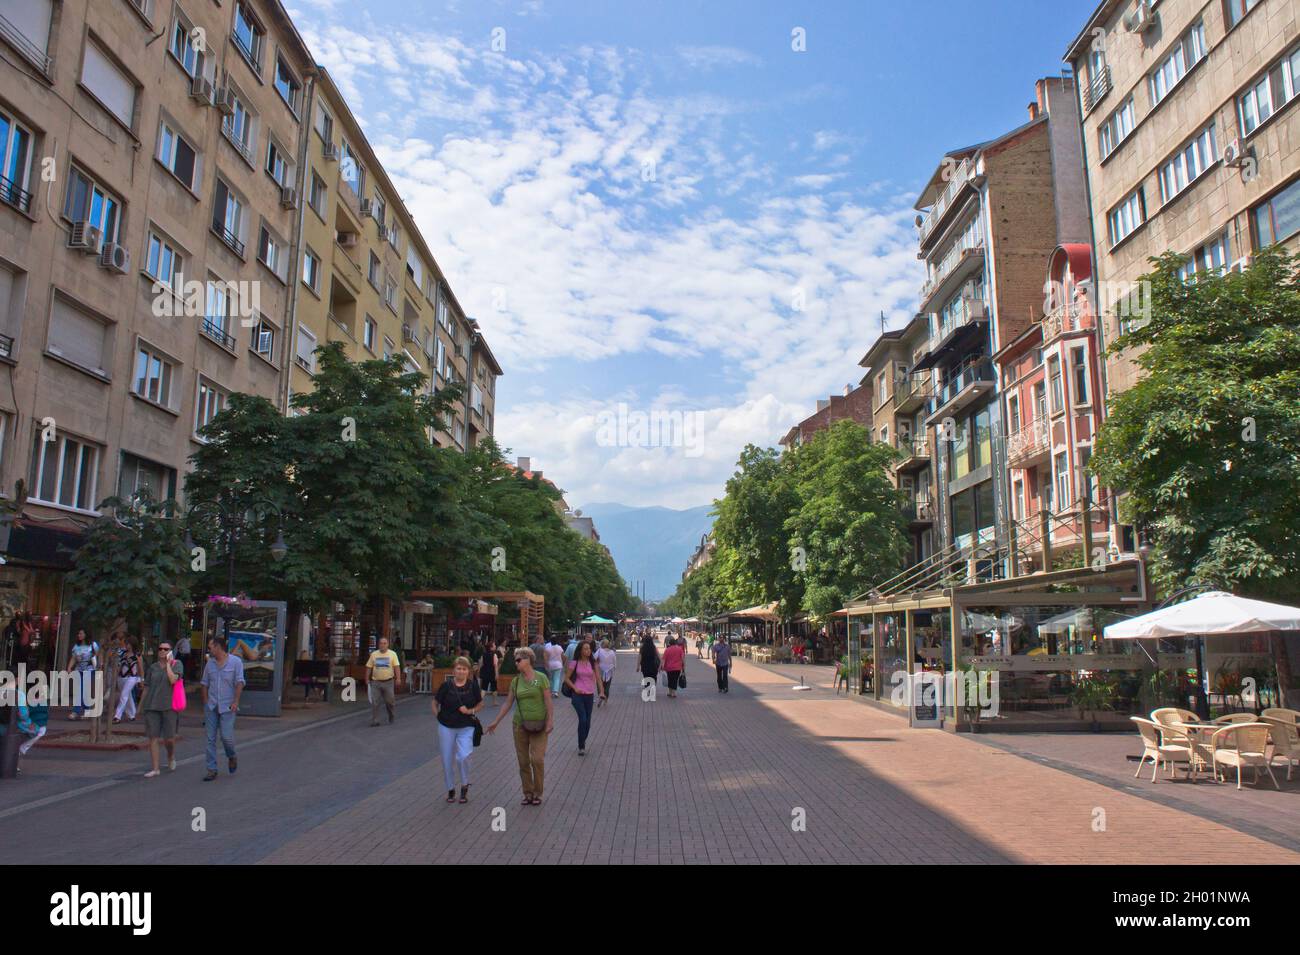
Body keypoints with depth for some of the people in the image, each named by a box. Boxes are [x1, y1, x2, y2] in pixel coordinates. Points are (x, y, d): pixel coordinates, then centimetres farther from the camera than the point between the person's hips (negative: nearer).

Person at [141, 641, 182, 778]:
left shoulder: (176, 664, 2)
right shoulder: (153, 667, 11)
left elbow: (173, 680, -16)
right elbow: (146, 687, 15)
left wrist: (168, 663, -9)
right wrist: (140, 705, 13)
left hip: (168, 705, -3)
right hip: (152, 705, 3)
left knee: (169, 738, 1)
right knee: (153, 737, -2)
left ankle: (171, 757, 33)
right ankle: (155, 768, 5)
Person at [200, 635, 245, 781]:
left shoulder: (235, 662, -3)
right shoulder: (210, 663, 10)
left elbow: (239, 682, -8)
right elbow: (204, 683, 16)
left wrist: (236, 701, -17)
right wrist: (206, 702, 8)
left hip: (227, 706, -4)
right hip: (211, 707, 4)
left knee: (227, 736, -9)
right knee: (210, 739, 3)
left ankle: (231, 757, 21)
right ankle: (212, 770, 9)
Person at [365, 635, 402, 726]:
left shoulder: (392, 654, 1)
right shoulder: (374, 654, 5)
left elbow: (397, 667, -5)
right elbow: (369, 667, 9)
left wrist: (398, 678, -14)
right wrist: (367, 679, 5)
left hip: (388, 682, -1)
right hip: (376, 682, 1)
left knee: (390, 701, 7)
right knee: (374, 703, -2)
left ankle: (392, 717, 30)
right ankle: (374, 721, 5)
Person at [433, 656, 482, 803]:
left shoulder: (473, 686, -6)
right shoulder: (446, 685, -8)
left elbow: (480, 704, 6)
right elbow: (435, 703, 5)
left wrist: (471, 711, -11)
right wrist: (439, 716, -4)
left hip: (466, 727, -1)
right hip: (446, 728, 1)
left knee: (464, 756, -18)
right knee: (447, 760, 7)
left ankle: (465, 786, 8)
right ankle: (451, 790, 30)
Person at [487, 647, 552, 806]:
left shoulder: (541, 678, -5)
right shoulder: (516, 681, 6)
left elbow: (548, 701, -7)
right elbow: (508, 703, 11)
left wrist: (550, 721, -13)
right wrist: (496, 721, 10)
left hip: (538, 725, -4)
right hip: (520, 725, 4)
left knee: (537, 760, -8)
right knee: (523, 761, 6)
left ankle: (537, 793, 9)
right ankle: (528, 794, 18)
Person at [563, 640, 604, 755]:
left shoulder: (593, 663, 4)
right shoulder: (575, 663, -2)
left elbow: (598, 678, 0)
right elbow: (567, 678, 2)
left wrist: (601, 692, -14)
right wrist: (575, 688, -10)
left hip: (589, 695, 3)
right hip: (578, 694, -3)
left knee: (587, 722, 10)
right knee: (583, 719, -16)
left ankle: (583, 742, 35)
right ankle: (581, 747, -5)